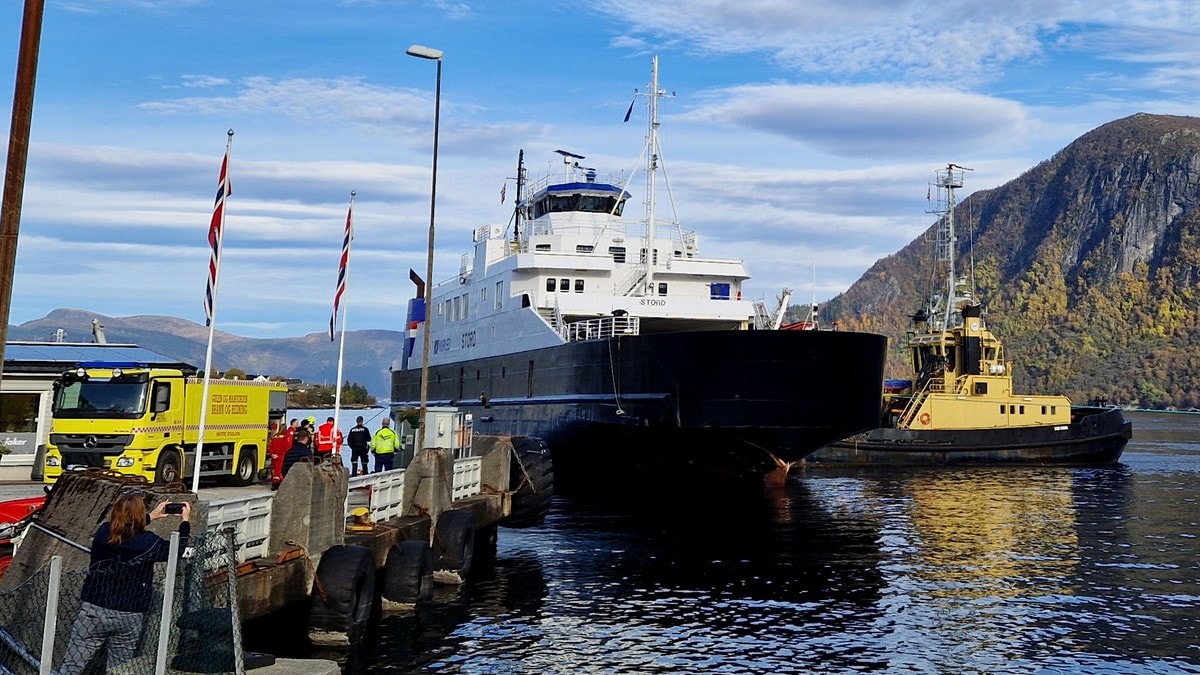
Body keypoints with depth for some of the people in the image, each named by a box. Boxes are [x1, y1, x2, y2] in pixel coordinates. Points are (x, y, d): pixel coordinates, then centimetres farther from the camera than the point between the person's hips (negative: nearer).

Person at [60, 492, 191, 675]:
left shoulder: (103, 533, -4)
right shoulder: (148, 543, -12)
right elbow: (176, 550, 8)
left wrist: (151, 517, 28)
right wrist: (185, 521, 20)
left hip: (94, 610, 2)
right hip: (129, 617, -1)